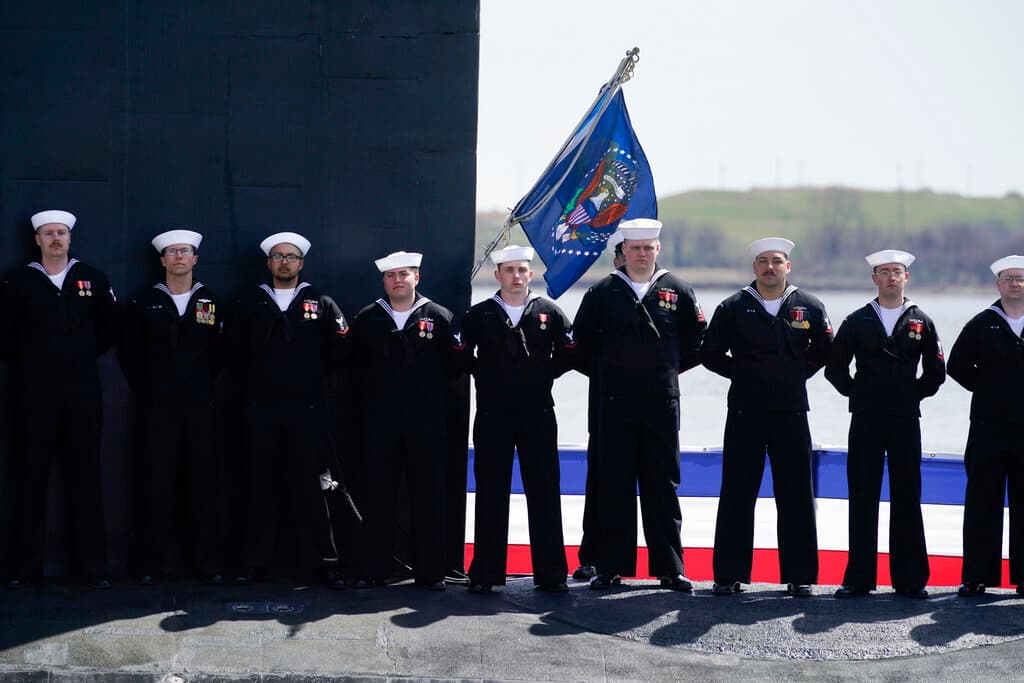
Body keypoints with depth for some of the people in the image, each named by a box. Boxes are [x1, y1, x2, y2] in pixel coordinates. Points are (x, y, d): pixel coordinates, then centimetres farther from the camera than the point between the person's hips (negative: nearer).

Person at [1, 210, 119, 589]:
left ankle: (93, 565, 6)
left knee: (86, 478, 2)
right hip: (34, 393, -1)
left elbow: (111, 326, 13)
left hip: (82, 392, 1)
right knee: (30, 479, 1)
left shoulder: (92, 279, 7)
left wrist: (88, 355, 8)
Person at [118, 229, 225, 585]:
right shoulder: (144, 304, 6)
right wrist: (145, 390, 6)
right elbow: (129, 352, 9)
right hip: (157, 406, -1)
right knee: (157, 482, -1)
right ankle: (155, 562, 4)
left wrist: (205, 385, 6)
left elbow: (221, 353, 11)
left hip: (200, 405, 1)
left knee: (204, 482, 0)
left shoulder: (212, 304, 9)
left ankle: (207, 560, 5)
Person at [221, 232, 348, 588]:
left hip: (306, 407, -1)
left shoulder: (321, 303, 6)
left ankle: (322, 562, 4)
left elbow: (339, 347, 5)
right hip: (260, 408, 1)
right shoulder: (251, 304, 9)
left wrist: (315, 375, 5)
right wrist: (254, 376, 8)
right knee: (260, 485, 2)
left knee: (309, 486, -1)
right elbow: (232, 347, 11)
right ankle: (255, 561, 7)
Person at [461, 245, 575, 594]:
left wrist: (543, 376, 5)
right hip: (492, 415, 0)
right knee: (491, 495, 2)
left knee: (544, 494, 2)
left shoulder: (549, 313, 4)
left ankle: (551, 573, 7)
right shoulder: (479, 315, 2)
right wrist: (486, 377, 3)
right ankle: (485, 574, 8)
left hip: (538, 414, 0)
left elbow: (568, 353, 9)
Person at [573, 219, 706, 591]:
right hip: (614, 404, 0)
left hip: (662, 403, 0)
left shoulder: (677, 291, 5)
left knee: (663, 485, 3)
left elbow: (697, 337, 13)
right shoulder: (603, 292, 4)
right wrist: (604, 373, 10)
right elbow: (583, 338, 11)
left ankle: (670, 568, 8)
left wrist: (671, 369, 11)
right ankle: (611, 567, 7)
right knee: (613, 486, 1)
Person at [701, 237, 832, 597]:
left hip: (791, 414, 1)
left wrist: (796, 374, 7)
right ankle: (729, 574, 7)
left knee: (797, 496, 3)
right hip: (744, 414, -1)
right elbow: (710, 354, 6)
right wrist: (743, 375, 2)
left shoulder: (809, 308, 5)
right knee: (737, 495, 1)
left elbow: (825, 350, 16)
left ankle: (799, 575, 11)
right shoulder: (733, 308, 1)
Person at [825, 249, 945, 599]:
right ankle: (858, 577, 5)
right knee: (862, 500, 0)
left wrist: (913, 396, 5)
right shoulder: (857, 321, 5)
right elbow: (835, 367, 8)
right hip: (865, 422, 0)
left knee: (906, 499, 2)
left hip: (906, 422, 0)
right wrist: (858, 394, 3)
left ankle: (910, 578, 8)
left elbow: (936, 373, 11)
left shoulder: (921, 323, 7)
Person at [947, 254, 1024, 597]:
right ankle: (976, 576, 5)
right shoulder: (981, 325, 4)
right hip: (988, 427, 0)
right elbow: (957, 366, 7)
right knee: (982, 503, 1)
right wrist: (990, 390, 3)